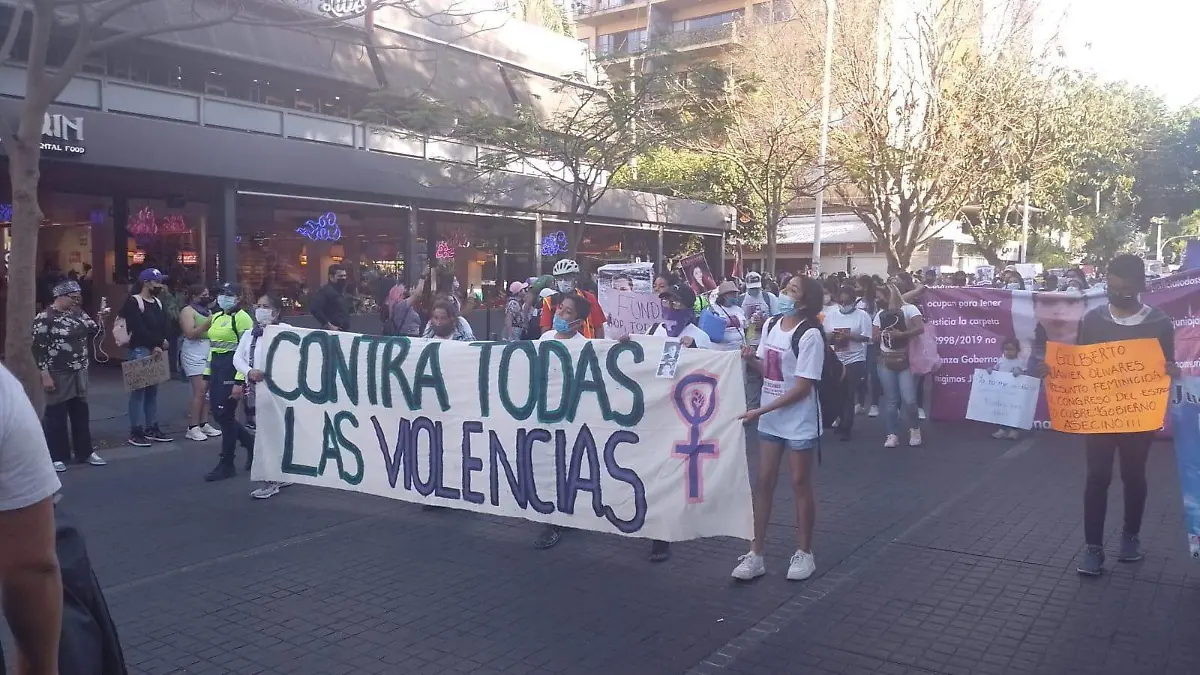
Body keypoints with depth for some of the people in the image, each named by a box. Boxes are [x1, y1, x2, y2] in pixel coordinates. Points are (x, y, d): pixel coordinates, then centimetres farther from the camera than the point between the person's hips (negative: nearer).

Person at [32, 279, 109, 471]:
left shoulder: (78, 313, 7)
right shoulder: (44, 318, -12)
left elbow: (93, 334, 12)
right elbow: (38, 348, -14)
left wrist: (99, 320, -7)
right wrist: (45, 375, -17)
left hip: (79, 373, 6)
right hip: (58, 374, -6)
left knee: (81, 412, 12)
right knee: (56, 414, 3)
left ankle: (85, 452, 21)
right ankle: (56, 457, 12)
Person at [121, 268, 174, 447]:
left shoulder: (158, 303, 16)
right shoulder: (133, 302, -8)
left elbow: (164, 326, 11)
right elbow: (138, 329, -18)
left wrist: (162, 343, -7)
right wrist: (157, 343, -15)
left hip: (156, 350, 8)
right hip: (140, 351, -8)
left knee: (153, 391, 11)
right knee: (138, 391, -6)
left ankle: (152, 428, 18)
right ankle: (135, 432, -4)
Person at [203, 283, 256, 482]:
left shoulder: (242, 318, -11)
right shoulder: (216, 317, 15)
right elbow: (212, 348, 20)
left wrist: (239, 382, -20)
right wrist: (207, 376, 16)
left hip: (232, 369, -8)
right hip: (216, 369, 8)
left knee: (226, 415, -3)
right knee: (219, 415, 9)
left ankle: (226, 465, 9)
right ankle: (252, 444, 28)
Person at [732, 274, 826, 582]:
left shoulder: (810, 335, -17)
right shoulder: (772, 326, 5)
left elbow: (803, 387, -20)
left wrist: (760, 411, -22)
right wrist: (751, 359, -7)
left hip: (799, 422, -7)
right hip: (770, 420, 7)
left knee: (800, 484, 6)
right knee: (763, 483, 8)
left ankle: (804, 553, 22)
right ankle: (755, 554, 15)